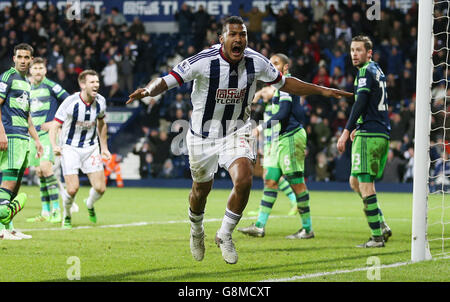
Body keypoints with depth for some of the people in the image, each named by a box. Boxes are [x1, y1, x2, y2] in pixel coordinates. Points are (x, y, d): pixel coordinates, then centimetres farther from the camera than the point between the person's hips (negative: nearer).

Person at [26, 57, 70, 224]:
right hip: (34, 134, 7)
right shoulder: (28, 88, 14)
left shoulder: (51, 86, -7)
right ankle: (45, 213, 12)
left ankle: (56, 211, -18)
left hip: (48, 133, -7)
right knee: (39, 172, 6)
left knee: (46, 168, -19)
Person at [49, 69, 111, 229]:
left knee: (100, 188, -6)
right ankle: (67, 215, 18)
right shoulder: (70, 102, -19)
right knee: (73, 189, -14)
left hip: (91, 148, 4)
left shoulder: (100, 101, -4)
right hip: (70, 148, -4)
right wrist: (55, 147, -31)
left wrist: (104, 147, 17)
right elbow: (54, 126, -14)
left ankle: (90, 204, 30)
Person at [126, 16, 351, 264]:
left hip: (237, 131, 2)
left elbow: (284, 83, 7)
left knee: (244, 180, -20)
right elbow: (166, 81, -24)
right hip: (204, 135, -2)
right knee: (201, 189, 12)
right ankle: (196, 231, 46)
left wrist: (322, 91, 6)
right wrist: (148, 90, -46)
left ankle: (225, 235, 2)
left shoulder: (256, 62, -11)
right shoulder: (204, 61, -23)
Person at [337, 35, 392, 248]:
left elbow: (360, 103, -19)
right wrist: (358, 127, 31)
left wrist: (346, 132, -21)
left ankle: (377, 236, -10)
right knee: (355, 182, 16)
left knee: (365, 185, -8)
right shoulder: (377, 71, 19)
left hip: (369, 135, -10)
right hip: (382, 134, 10)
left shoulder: (366, 72, -9)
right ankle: (382, 226, 9)